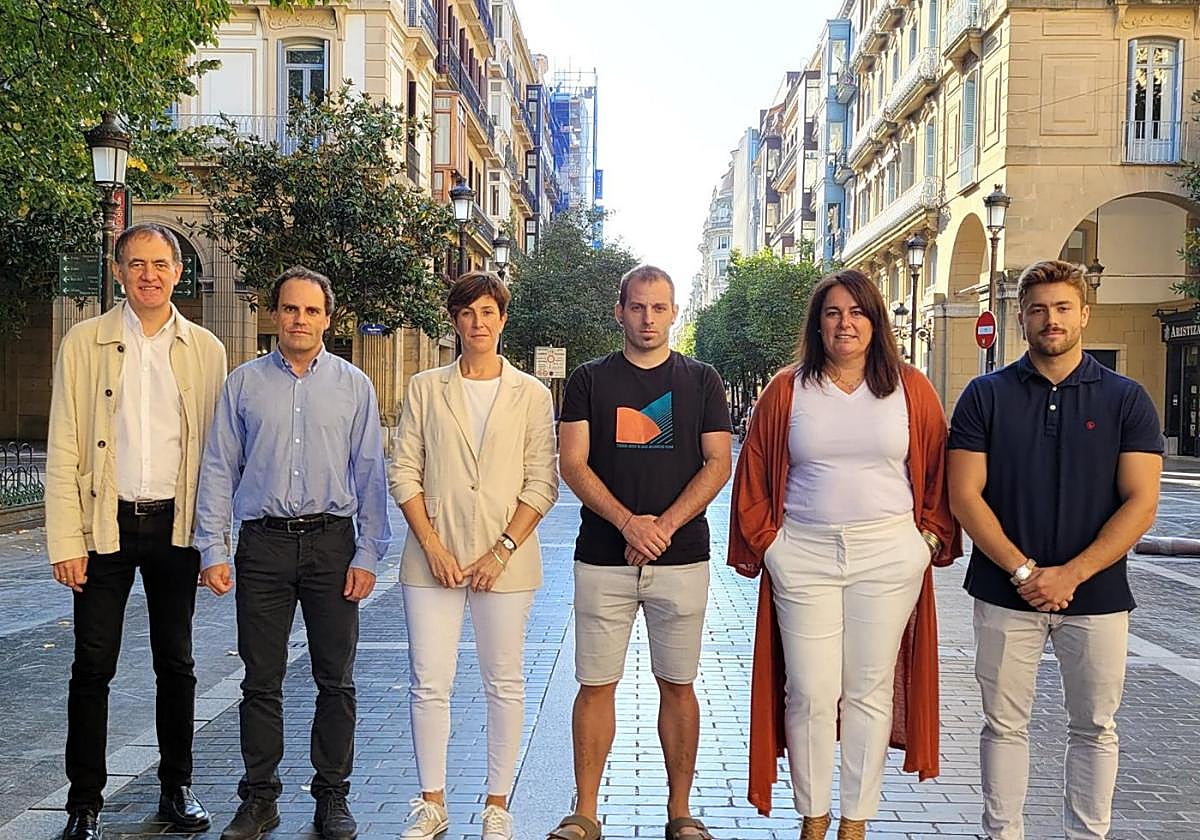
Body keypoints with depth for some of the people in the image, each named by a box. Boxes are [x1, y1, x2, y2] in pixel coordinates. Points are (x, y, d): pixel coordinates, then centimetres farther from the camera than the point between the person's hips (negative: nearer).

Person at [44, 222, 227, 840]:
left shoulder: (206, 350, 4)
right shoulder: (84, 343, 1)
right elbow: (62, 449, -1)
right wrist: (65, 541, -8)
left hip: (175, 524, 1)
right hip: (107, 524, -1)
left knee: (176, 663, 11)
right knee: (93, 666, 3)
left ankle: (177, 789, 25)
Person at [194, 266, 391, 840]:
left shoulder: (353, 385, 6)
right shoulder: (243, 383, 7)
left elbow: (370, 474, 4)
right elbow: (219, 470, 6)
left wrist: (367, 554, -3)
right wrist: (213, 550, -1)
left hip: (333, 541, 0)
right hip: (263, 542, 1)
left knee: (335, 680, 5)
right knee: (261, 680, 6)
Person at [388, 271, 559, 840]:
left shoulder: (531, 395, 5)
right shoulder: (425, 389, 8)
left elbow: (542, 483, 1)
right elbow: (403, 472, 4)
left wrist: (503, 549, -9)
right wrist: (432, 545, -6)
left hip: (505, 559, 0)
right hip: (434, 554, 1)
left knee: (505, 684, 5)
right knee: (429, 684, 2)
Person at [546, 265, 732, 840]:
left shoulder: (701, 381, 8)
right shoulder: (589, 380, 7)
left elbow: (718, 464, 2)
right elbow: (572, 464, -1)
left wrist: (664, 525, -12)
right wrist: (628, 522, -15)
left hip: (682, 557, 1)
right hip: (602, 557, 0)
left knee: (677, 684, 7)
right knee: (596, 684, 3)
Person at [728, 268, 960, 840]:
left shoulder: (910, 389, 6)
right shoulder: (787, 390, 5)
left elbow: (938, 471, 11)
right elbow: (755, 473, 9)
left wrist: (930, 535, 4)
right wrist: (765, 541, 4)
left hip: (888, 556, 1)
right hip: (803, 556, 0)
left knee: (870, 690, 6)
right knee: (810, 693, 1)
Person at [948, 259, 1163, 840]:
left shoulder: (1126, 399, 1)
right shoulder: (986, 395, 1)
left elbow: (1141, 503, -5)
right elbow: (964, 496, -4)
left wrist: (1070, 574, -15)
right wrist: (1023, 571, -13)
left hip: (1096, 596, 0)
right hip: (1005, 592, 0)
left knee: (1094, 728, 10)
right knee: (1004, 723, 8)